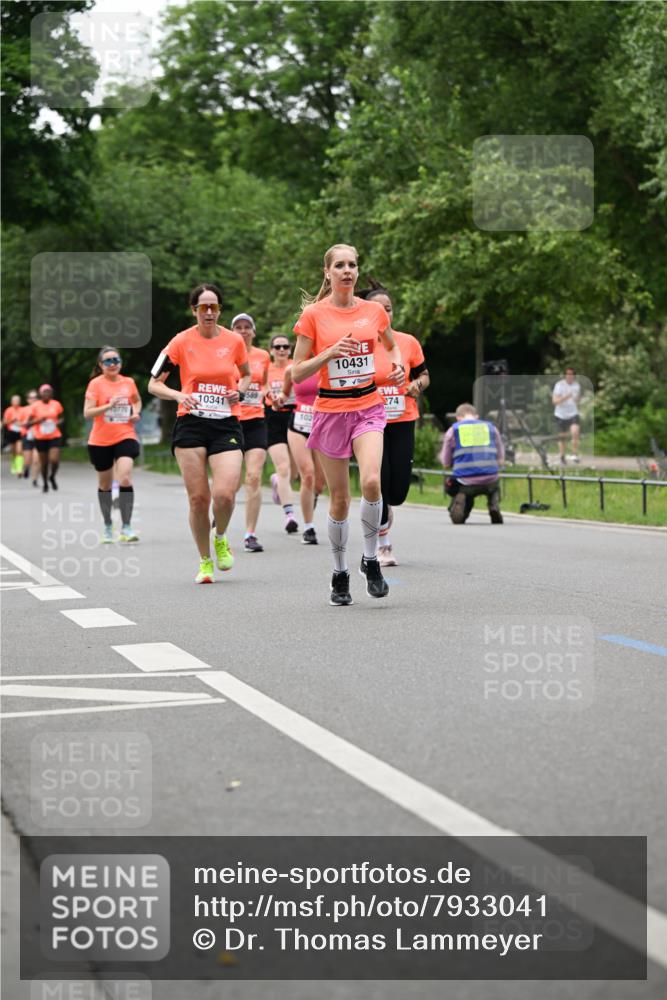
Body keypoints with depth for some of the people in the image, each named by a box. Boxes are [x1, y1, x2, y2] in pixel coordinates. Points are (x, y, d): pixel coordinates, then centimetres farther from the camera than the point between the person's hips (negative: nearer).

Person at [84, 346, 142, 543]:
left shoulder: (128, 382, 4)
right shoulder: (96, 384, -7)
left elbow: (137, 400, 25)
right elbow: (87, 413, -14)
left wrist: (136, 412, 4)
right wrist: (109, 405, -25)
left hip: (125, 437, 1)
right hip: (100, 441, -1)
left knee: (125, 479, -19)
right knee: (105, 485, 12)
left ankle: (126, 527, -14)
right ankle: (107, 526, 31)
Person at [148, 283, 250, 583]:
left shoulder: (234, 341, 4)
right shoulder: (181, 342, -1)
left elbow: (246, 375, 22)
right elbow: (153, 384, 3)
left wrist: (239, 389, 0)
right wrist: (179, 395, -15)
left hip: (227, 425, 1)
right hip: (190, 425, 0)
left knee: (225, 494, -16)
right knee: (198, 497, -2)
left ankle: (220, 539, 16)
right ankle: (205, 562, 17)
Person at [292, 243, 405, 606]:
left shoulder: (374, 310, 4)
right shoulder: (313, 314, -4)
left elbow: (391, 346, 25)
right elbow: (297, 373, -4)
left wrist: (398, 365, 4)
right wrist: (330, 352, -18)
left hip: (368, 407, 1)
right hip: (331, 410, -1)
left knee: (371, 481, -22)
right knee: (339, 498, 2)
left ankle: (370, 559, -3)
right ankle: (340, 574, 20)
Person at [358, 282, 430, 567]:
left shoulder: (408, 342, 0)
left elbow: (424, 375, 13)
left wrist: (417, 385, -9)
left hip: (402, 424, 2)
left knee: (398, 491, -2)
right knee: (379, 484, -8)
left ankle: (385, 507, 38)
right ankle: (383, 545, 14)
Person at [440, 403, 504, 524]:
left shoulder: (453, 430, 10)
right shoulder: (491, 427, 14)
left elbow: (446, 464, 11)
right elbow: (501, 460, 14)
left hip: (465, 483, -2)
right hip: (490, 481, 2)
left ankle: (460, 500, -5)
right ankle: (494, 506, 6)